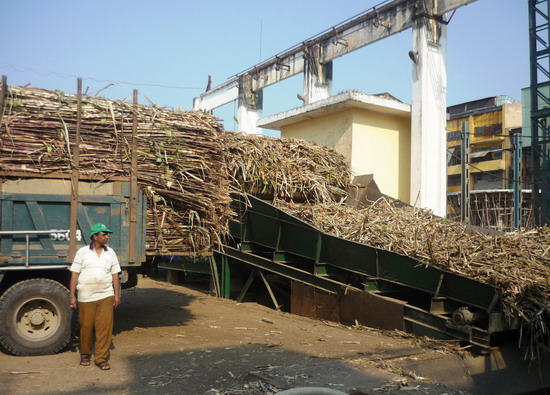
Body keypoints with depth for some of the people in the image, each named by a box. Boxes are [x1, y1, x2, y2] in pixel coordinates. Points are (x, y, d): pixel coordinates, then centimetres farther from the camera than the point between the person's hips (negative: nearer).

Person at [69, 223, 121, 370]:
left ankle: (101, 358, 8)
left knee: (105, 328, -2)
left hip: (106, 297, 2)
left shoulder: (110, 253, 8)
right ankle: (85, 355, 29)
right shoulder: (82, 252, 0)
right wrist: (72, 295, -5)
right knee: (86, 327, 9)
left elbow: (115, 275, 9)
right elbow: (74, 275, 0)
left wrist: (117, 294, 5)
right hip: (86, 297, -2)